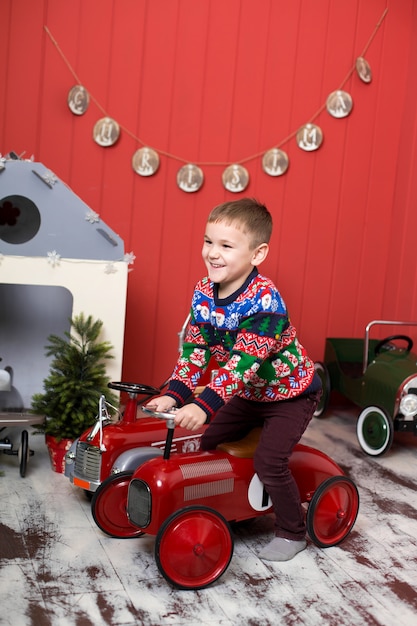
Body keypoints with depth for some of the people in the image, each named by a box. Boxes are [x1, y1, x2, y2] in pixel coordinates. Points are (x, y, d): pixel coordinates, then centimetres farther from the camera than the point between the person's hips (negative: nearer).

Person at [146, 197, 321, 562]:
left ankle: (292, 532, 9)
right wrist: (174, 395, -21)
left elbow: (243, 362, -39)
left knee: (270, 461, -15)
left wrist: (205, 406, -46)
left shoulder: (264, 301, -34)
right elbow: (194, 349, -10)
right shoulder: (204, 293, -11)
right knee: (206, 442, 5)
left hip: (290, 392, -7)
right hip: (248, 393, 7)